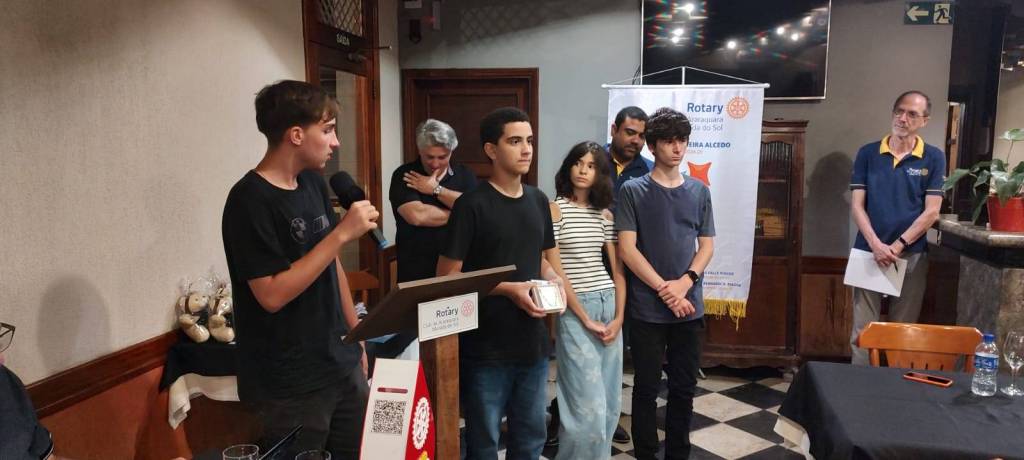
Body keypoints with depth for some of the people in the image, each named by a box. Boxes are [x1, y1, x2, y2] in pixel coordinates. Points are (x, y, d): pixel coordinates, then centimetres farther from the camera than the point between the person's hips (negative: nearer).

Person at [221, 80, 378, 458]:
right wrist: (342, 234, -23)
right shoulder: (249, 201, -17)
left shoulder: (313, 183, 7)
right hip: (290, 384, -7)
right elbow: (272, 294, -23)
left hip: (342, 364, 7)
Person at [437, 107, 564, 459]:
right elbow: (447, 276, -13)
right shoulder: (472, 204, -13)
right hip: (486, 348, -6)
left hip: (533, 343, 6)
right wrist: (508, 290, -20)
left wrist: (553, 281, -2)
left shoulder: (538, 200, 7)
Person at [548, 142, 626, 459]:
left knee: (610, 402, 10)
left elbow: (618, 268, 10)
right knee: (589, 405, -6)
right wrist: (585, 319, -11)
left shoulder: (605, 214, 10)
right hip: (574, 309, -5)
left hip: (609, 305, 5)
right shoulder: (554, 210, -5)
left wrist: (619, 316, -1)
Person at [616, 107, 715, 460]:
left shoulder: (699, 192, 8)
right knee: (647, 387, 7)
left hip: (689, 307, 3)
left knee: (684, 388, 12)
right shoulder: (633, 191, -4)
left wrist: (684, 283, -9)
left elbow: (707, 245, 7)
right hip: (647, 308, -3)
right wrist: (665, 289, -13)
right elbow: (626, 249, -9)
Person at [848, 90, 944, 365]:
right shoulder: (867, 154, 2)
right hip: (869, 251, 0)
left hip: (912, 254, 0)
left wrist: (897, 246, -12)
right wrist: (876, 244, -13)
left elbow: (931, 211, -4)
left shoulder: (933, 158, 1)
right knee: (863, 329, 3)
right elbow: (857, 205, -1)